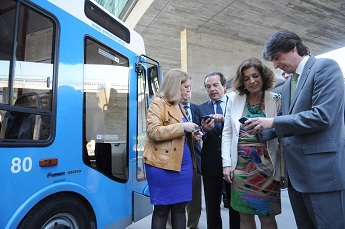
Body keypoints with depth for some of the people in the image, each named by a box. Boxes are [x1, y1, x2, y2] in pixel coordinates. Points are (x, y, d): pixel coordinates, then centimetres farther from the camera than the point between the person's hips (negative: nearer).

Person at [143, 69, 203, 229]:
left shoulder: (178, 106, 18)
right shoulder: (158, 104, -7)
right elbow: (153, 131, -19)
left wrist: (192, 135, 7)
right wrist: (182, 127, -19)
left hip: (183, 164, 8)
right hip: (163, 164, -8)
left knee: (180, 208, 13)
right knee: (161, 209, 4)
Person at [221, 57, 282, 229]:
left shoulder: (276, 100, -1)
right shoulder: (234, 99, 5)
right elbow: (227, 133, 4)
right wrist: (227, 163, 0)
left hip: (266, 166, -1)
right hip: (240, 165, 2)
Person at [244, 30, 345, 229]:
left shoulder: (325, 67, -8)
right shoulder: (288, 85, 16)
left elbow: (322, 115, -21)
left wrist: (273, 122, -16)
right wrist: (261, 130, 1)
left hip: (323, 169, -8)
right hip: (296, 171, 8)